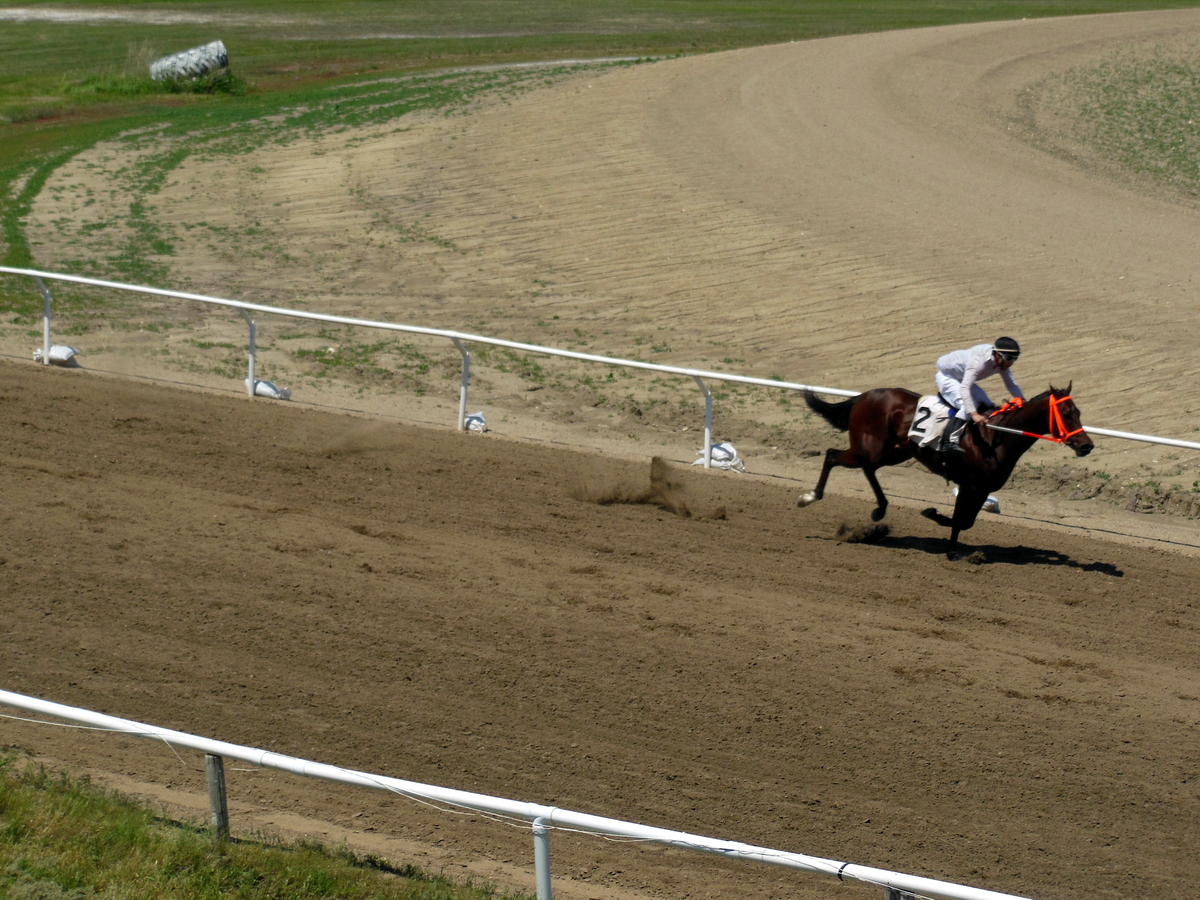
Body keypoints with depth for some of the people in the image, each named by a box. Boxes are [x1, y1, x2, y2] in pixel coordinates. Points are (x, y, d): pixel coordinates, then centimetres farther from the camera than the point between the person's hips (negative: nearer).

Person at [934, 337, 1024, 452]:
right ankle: (949, 442, -32)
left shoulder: (1001, 362, -14)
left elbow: (1012, 385, -1)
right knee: (967, 407, -27)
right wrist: (974, 414, -57)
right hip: (946, 377, -9)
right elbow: (964, 388, -48)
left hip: (961, 378, 9)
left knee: (987, 406, 4)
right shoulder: (979, 361, -40)